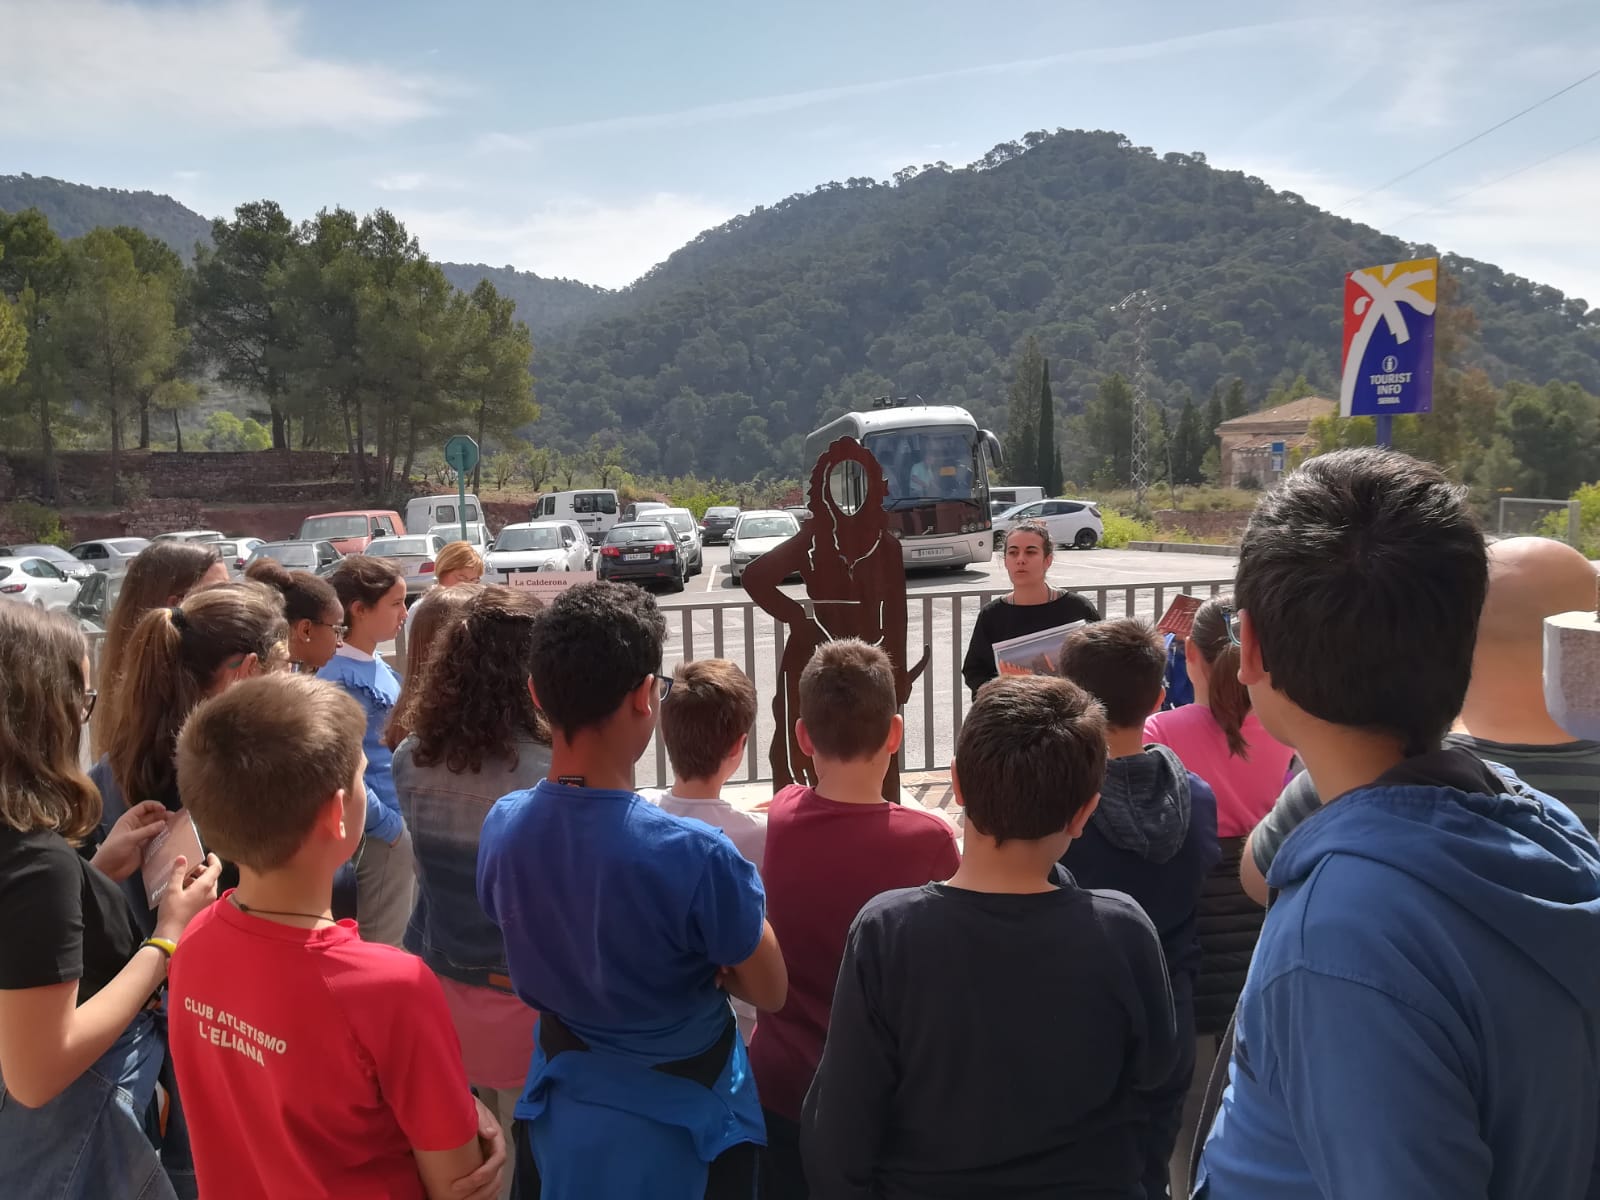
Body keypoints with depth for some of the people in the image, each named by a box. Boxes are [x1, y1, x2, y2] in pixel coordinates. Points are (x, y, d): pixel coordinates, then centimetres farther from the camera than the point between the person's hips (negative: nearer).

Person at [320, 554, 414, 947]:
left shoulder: (382, 667, 7)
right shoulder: (338, 679, -19)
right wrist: (389, 826, -14)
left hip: (406, 822, 8)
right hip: (383, 832, -8)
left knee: (408, 941, 21)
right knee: (383, 948, 5)